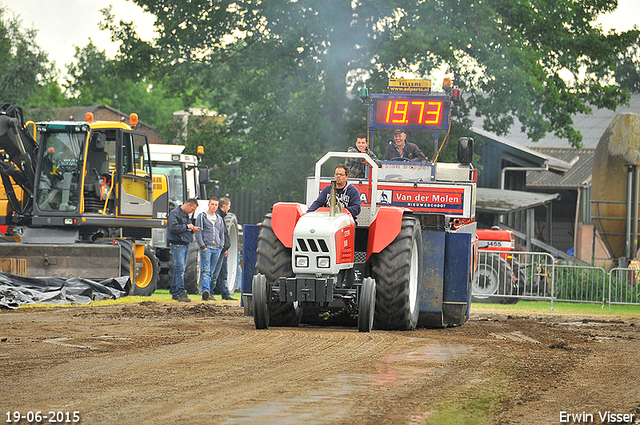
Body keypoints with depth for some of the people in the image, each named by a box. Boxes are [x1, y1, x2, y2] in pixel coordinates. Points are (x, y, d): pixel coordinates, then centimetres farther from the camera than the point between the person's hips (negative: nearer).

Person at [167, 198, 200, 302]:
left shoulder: (186, 215, 20)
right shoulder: (175, 213, -9)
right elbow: (173, 228, -21)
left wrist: (193, 230, 8)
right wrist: (187, 227, -15)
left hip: (185, 245, 10)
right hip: (177, 245, -10)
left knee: (180, 269, 11)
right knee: (180, 268, -13)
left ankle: (175, 293, 16)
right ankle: (181, 293, -14)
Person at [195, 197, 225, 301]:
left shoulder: (219, 219, 19)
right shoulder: (202, 217, 3)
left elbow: (222, 235, 23)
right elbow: (198, 233, -2)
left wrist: (220, 247, 8)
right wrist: (202, 246, -10)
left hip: (216, 250, 5)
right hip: (206, 248, -5)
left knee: (211, 272, 5)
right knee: (206, 270, -17)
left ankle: (207, 292, 8)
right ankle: (205, 290, -29)